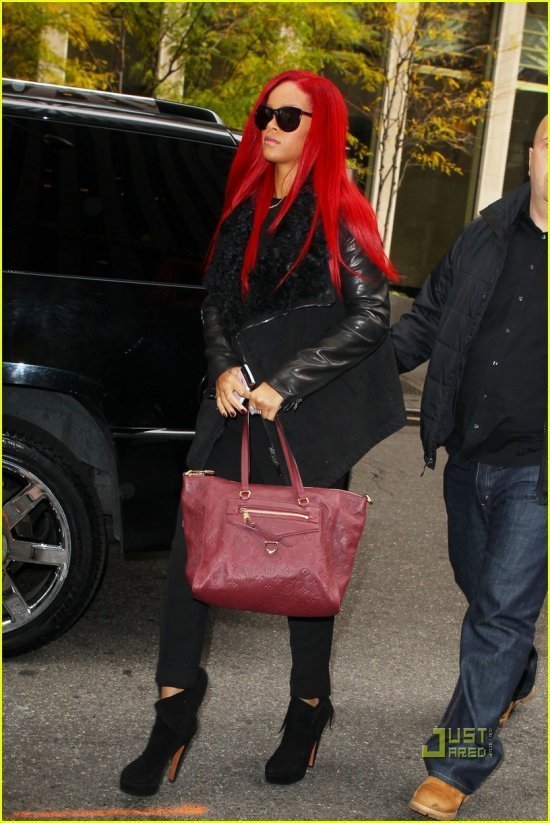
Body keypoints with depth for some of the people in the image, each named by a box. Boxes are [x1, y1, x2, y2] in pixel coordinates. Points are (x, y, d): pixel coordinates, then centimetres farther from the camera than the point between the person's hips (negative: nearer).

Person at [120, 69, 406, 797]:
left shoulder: (340, 216, -3)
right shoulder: (245, 209, 15)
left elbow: (369, 319, -8)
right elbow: (216, 301, 15)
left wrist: (285, 384, -13)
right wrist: (224, 367, -4)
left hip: (311, 415, -5)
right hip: (238, 403, 5)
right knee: (191, 547, -2)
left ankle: (308, 711, 25)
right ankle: (174, 710, 9)